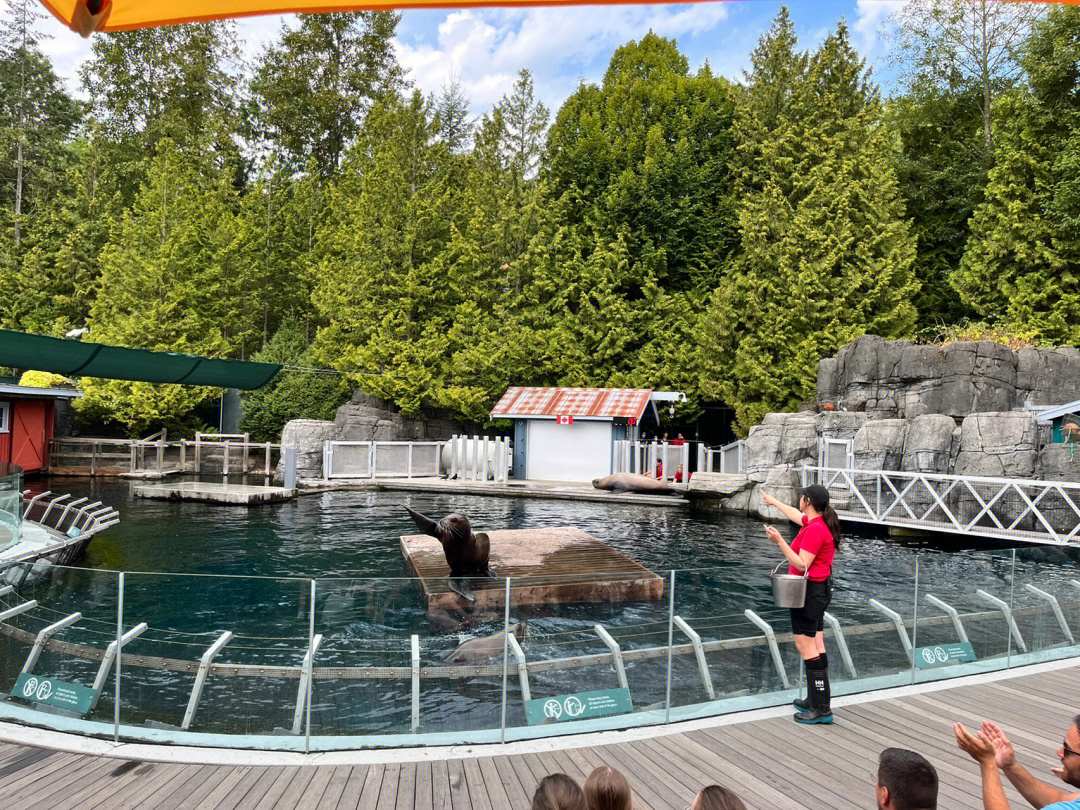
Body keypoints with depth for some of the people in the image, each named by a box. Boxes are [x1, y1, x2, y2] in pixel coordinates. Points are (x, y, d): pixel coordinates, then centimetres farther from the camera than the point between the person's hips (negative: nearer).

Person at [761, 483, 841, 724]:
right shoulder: (817, 522, 9)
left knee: (805, 645, -7)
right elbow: (795, 515, 30)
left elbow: (802, 566, -24)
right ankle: (817, 701, 23)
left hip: (809, 591, -10)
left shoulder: (814, 530, -20)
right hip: (820, 589, 10)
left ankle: (821, 709, -4)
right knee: (816, 645, 14)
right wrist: (774, 502, 43)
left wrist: (780, 542, -27)